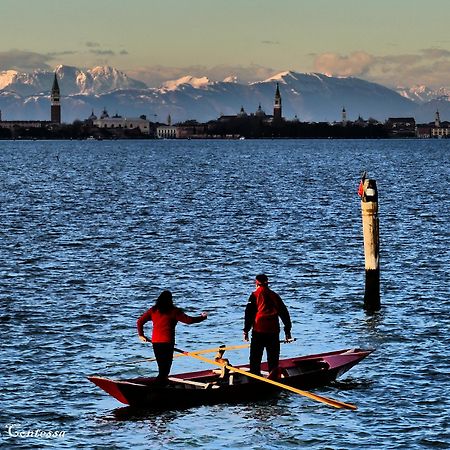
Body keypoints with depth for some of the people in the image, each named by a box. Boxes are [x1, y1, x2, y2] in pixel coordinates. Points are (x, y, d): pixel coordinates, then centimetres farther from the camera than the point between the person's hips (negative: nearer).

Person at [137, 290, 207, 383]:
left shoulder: (153, 310, 8)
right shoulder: (173, 311, -5)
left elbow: (140, 321, 9)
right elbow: (189, 320, -5)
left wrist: (141, 335, 21)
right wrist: (203, 317, 10)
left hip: (155, 342, 5)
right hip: (167, 342, -5)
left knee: (161, 365, 16)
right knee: (166, 366, -4)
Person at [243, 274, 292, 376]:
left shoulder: (255, 295, 3)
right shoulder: (274, 295, 14)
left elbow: (249, 313, -1)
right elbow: (284, 313, 15)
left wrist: (246, 330, 2)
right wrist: (287, 330, 20)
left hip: (259, 330, -3)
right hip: (274, 330, 3)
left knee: (255, 357, 0)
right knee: (273, 357, 10)